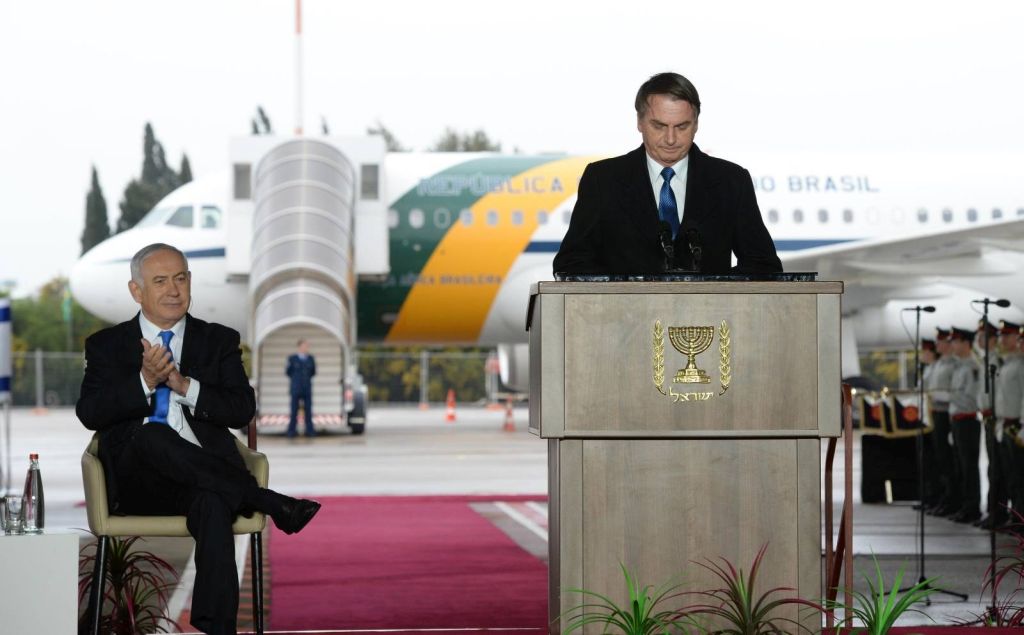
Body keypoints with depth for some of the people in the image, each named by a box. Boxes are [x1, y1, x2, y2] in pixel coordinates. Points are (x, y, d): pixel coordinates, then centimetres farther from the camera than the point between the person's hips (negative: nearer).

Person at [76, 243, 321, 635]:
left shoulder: (219, 341, 17)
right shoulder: (107, 346, 15)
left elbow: (243, 410, 4)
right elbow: (89, 414, 0)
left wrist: (185, 386, -11)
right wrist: (144, 382, -15)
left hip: (202, 476, 0)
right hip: (137, 483, 0)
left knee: (214, 505, -38)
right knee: (150, 435, -36)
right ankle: (271, 503, -29)